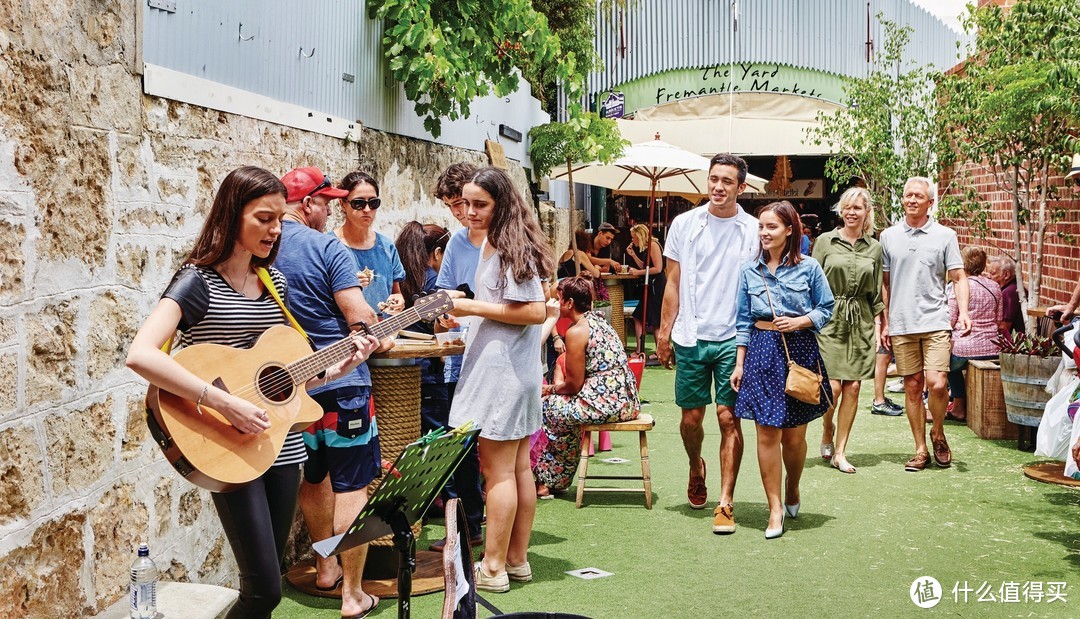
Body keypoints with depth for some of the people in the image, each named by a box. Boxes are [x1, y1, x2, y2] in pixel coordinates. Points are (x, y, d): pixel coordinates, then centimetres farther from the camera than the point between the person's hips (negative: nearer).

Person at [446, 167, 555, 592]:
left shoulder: (512, 248, -15)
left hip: (503, 370, -10)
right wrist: (464, 310, 11)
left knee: (497, 470, -2)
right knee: (518, 467, 13)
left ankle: (493, 568, 7)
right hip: (514, 370, 10)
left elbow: (536, 312, -20)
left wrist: (473, 307, -18)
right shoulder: (492, 244, 14)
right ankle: (517, 559, 23)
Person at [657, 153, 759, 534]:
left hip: (734, 338, -1)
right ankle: (696, 468, 39)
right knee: (691, 417, 8)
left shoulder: (753, 230, 1)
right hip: (691, 336, 2)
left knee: (729, 418, -3)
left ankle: (726, 503, 4)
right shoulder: (685, 224, 5)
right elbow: (673, 282, 8)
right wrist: (664, 331, 4)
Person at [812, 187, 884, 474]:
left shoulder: (874, 248, 10)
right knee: (833, 386, -11)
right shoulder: (825, 241, 2)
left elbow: (876, 295, 13)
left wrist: (878, 326, 6)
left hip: (861, 323, 3)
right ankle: (827, 433, 20)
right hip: (829, 320, -3)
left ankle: (840, 452, 10)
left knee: (853, 387, 0)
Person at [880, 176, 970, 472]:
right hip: (901, 325, 2)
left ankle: (938, 433, 15)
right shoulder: (889, 236, 9)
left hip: (936, 322, -2)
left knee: (937, 383, -13)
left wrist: (963, 312, -12)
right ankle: (921, 450, 16)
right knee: (912, 387, 6)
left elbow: (958, 278, 3)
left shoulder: (945, 236, 3)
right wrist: (884, 322, 10)